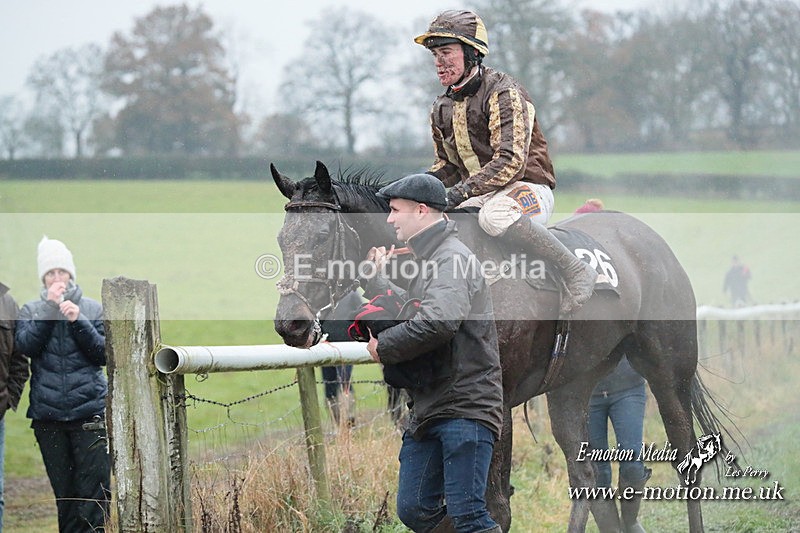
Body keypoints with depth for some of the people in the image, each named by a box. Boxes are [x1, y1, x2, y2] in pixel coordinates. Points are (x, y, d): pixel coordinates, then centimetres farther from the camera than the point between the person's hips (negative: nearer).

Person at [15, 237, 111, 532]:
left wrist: (77, 320, -13)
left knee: (94, 486, -8)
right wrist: (50, 308, -14)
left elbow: (104, 352, -2)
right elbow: (26, 344, -8)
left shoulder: (92, 308, 6)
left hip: (89, 409, -1)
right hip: (47, 414, 1)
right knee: (62, 489, 6)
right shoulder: (31, 310, 9)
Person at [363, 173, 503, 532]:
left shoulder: (452, 259, -13)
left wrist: (383, 347, -19)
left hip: (465, 406, -10)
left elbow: (438, 320, -30)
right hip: (426, 409, 10)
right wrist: (376, 279, 25)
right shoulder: (427, 260, 20)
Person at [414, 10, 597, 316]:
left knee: (494, 215, -40)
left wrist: (463, 191, -29)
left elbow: (510, 161, -23)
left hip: (528, 189, -8)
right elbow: (447, 164, 21)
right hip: (480, 195, 8)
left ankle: (575, 270, -30)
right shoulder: (442, 109, 12)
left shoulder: (502, 92, -14)